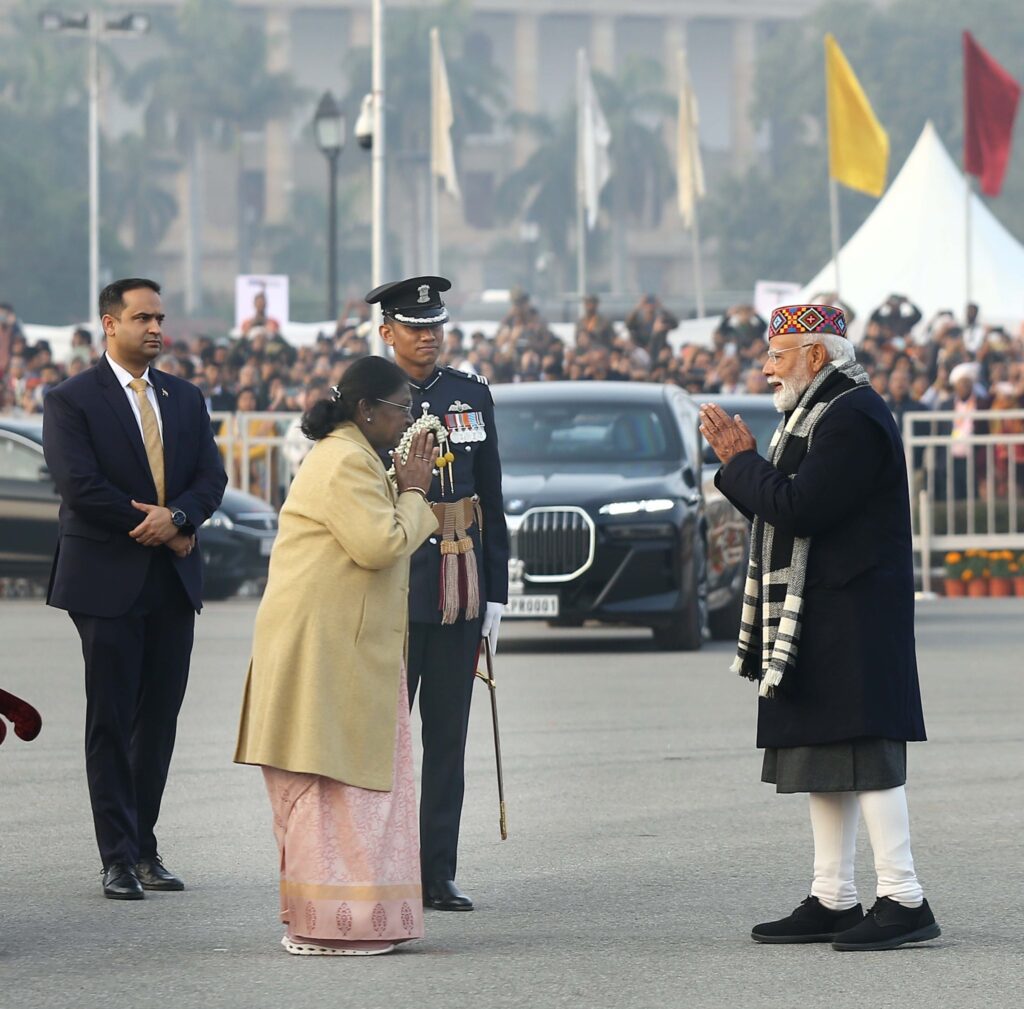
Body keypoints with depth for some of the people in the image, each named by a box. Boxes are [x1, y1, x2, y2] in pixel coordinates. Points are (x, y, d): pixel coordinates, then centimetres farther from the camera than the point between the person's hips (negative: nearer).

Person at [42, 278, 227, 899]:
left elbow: (212, 478, 6)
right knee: (111, 723, -2)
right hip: (109, 583, -5)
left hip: (174, 584, 5)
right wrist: (153, 528, -12)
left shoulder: (185, 399, 13)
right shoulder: (72, 401, -3)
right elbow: (80, 486, -13)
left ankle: (144, 848, 15)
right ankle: (119, 859, 2)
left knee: (160, 720, 6)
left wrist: (177, 516, -14)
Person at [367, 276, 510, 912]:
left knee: (448, 735, 6)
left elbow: (491, 498, 13)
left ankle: (438, 876, 10)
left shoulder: (472, 395, 11)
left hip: (460, 589, 4)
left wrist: (495, 592, 8)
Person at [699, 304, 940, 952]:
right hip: (816, 622, 11)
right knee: (826, 758, 11)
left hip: (850, 620, -11)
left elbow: (798, 509, -22)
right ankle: (833, 901, 15)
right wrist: (743, 461, 7)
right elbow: (780, 507, 20)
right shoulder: (818, 414, 18)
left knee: (864, 755, -11)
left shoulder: (854, 418, -16)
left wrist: (741, 462, -9)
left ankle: (903, 900, -10)